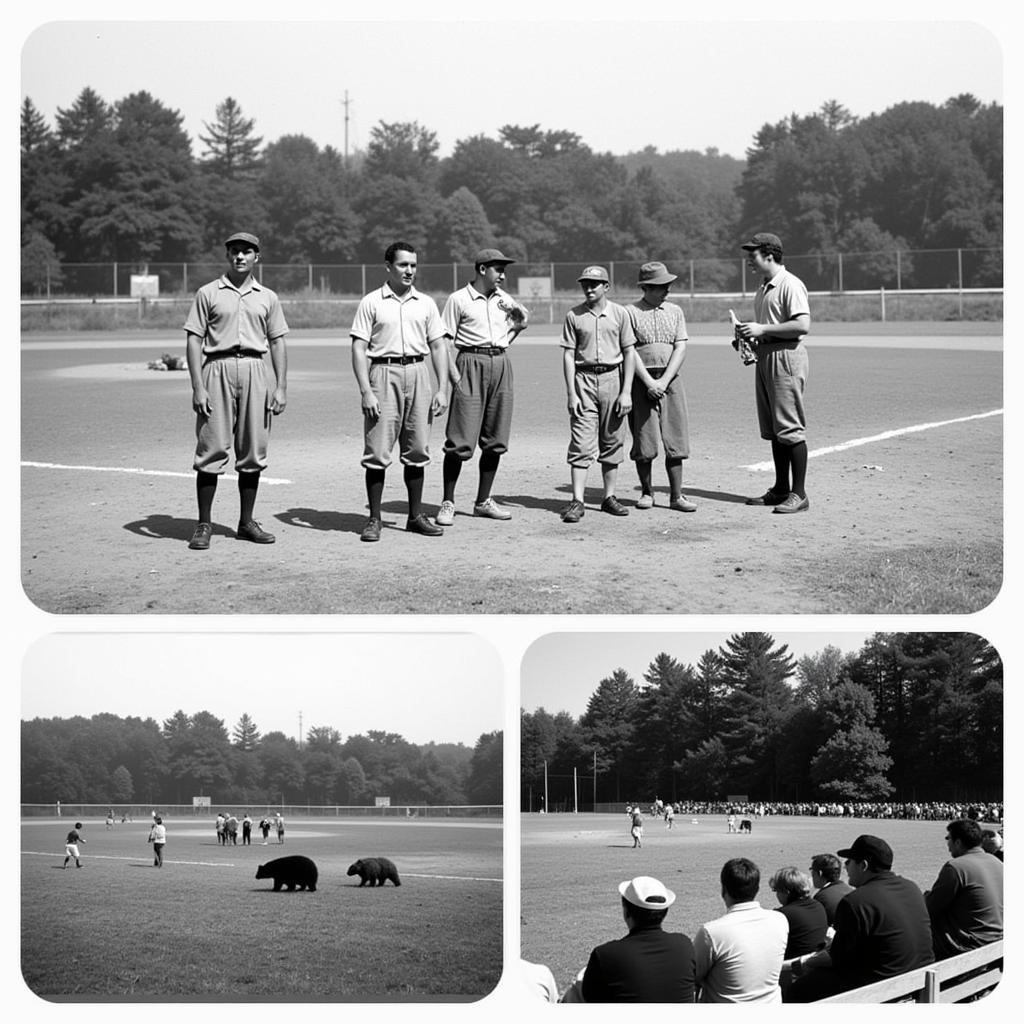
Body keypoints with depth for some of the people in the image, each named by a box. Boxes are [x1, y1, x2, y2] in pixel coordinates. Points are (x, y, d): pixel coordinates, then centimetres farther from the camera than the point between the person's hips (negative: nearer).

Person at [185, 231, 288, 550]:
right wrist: (198, 387, -9)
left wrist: (281, 387, 3)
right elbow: (194, 341, 1)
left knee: (253, 451, 4)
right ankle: (204, 525, -1)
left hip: (254, 371, 3)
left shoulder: (267, 298, 13)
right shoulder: (208, 293, 5)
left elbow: (277, 343, 13)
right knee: (212, 449, -5)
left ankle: (247, 523, 13)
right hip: (218, 369, -3)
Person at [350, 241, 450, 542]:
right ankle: (374, 519, 1)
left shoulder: (426, 303, 11)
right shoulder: (371, 303, 0)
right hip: (384, 374, -3)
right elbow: (359, 348, -4)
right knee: (377, 452, -5)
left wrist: (441, 389, 3)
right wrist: (366, 392, -13)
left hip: (418, 374, 4)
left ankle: (416, 516, 15)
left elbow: (438, 346, 12)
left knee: (417, 451, 6)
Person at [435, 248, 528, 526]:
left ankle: (484, 501, 15)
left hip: (501, 366, 6)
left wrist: (519, 319, 10)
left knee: (494, 440, 7)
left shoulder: (503, 298, 14)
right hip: (470, 365, -6)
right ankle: (447, 503, -2)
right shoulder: (459, 300, -2)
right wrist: (453, 373, -16)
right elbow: (447, 340, -6)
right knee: (460, 441, -9)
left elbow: (523, 319, 32)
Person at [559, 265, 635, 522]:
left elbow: (629, 354, 4)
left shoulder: (619, 314, 4)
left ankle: (610, 497, 16)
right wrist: (571, 393, -7)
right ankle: (577, 501, -11)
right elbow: (568, 355, 1)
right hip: (584, 379, -1)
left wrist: (627, 392, -3)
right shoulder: (574, 316, 2)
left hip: (613, 378, 1)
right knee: (581, 443, -8)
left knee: (612, 442, 7)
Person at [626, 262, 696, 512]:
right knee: (643, 439, 0)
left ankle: (676, 496, 2)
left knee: (675, 439, -1)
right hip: (642, 381, -3)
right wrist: (650, 382, -15)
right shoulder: (630, 313, 1)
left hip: (670, 379, 3)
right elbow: (630, 351, -6)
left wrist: (664, 381, -9)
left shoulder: (675, 312, 11)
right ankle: (646, 492, 12)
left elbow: (680, 348, 3)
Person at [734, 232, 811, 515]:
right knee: (773, 429, 13)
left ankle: (798, 494, -7)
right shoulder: (763, 288, 19)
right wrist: (749, 335, 7)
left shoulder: (790, 285, -12)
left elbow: (803, 325, -21)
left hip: (786, 355, -10)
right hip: (764, 355, 10)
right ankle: (781, 489, 20)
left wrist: (762, 329, -18)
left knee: (790, 428, -9)